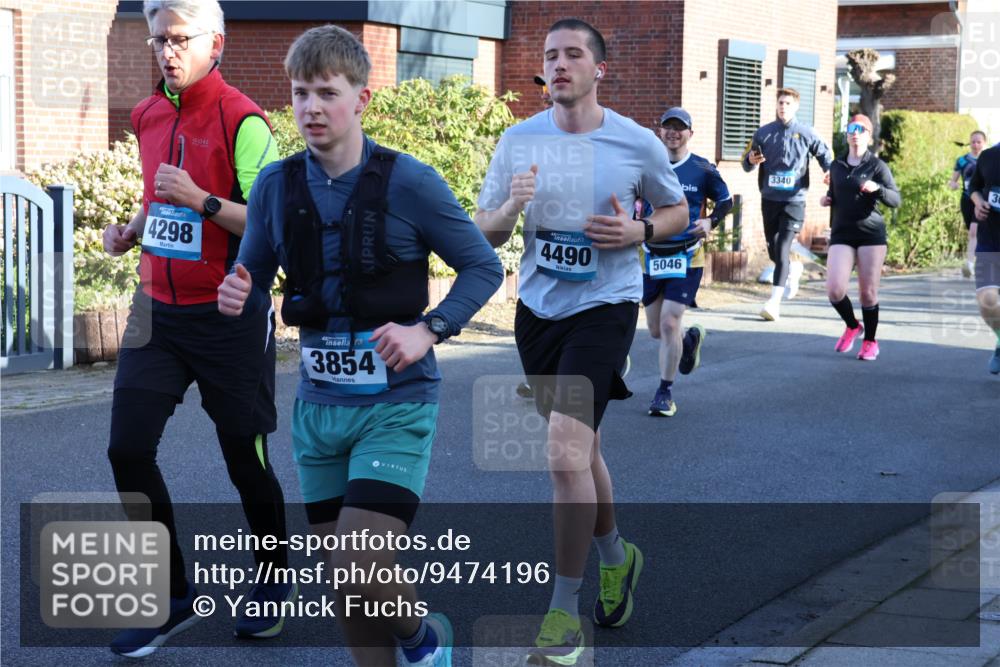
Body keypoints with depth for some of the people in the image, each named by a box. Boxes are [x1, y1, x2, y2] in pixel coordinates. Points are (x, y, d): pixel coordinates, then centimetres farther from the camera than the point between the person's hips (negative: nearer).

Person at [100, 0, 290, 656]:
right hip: (159, 309, 6)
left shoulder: (242, 121, -13)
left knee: (245, 457, 6)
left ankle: (273, 581, 30)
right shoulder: (148, 115, 8)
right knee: (129, 449, -2)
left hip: (230, 317, -6)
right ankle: (173, 596, 12)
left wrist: (200, 201, -26)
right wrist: (131, 231, 6)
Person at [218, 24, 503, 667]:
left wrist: (427, 330, -18)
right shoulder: (276, 185, 1)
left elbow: (484, 266, -4)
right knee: (345, 581, 10)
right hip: (318, 408, 5)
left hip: (396, 404, -5)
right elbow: (255, 283, 11)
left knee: (360, 571, -14)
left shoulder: (408, 181, -11)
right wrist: (237, 297, -13)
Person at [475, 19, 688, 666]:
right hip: (538, 309, 5)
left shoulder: (638, 144, -6)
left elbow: (677, 210, 10)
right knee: (578, 449, 19)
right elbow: (483, 232, 5)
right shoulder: (519, 141, 1)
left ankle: (565, 613, -4)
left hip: (604, 306, -4)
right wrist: (511, 208, -17)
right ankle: (616, 556, 45)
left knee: (566, 452, -17)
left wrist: (638, 231, -11)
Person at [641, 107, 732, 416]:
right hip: (652, 256, 3)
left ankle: (665, 392, 1)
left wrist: (710, 222, -8)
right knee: (656, 330, 11)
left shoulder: (703, 169, -2)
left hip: (686, 257, -3)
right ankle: (691, 338, 46)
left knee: (669, 323, -14)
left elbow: (725, 201, 10)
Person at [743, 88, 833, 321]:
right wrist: (750, 161, -13)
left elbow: (824, 155, 12)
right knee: (772, 249, 12)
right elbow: (747, 163, 11)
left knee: (782, 248, -13)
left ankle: (775, 301, -15)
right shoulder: (763, 133, 6)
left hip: (794, 199, -3)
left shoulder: (806, 133, 1)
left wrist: (830, 172, -9)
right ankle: (793, 270, 45)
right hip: (769, 198, 3)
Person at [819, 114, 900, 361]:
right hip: (841, 234, 3)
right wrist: (826, 200, 7)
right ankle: (852, 326, 16)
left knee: (868, 293, 1)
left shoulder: (877, 166, 0)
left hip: (871, 234, -3)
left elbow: (895, 199, -7)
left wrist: (878, 189, -25)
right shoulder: (836, 166, 13)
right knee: (834, 290, -12)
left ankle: (870, 342, 18)